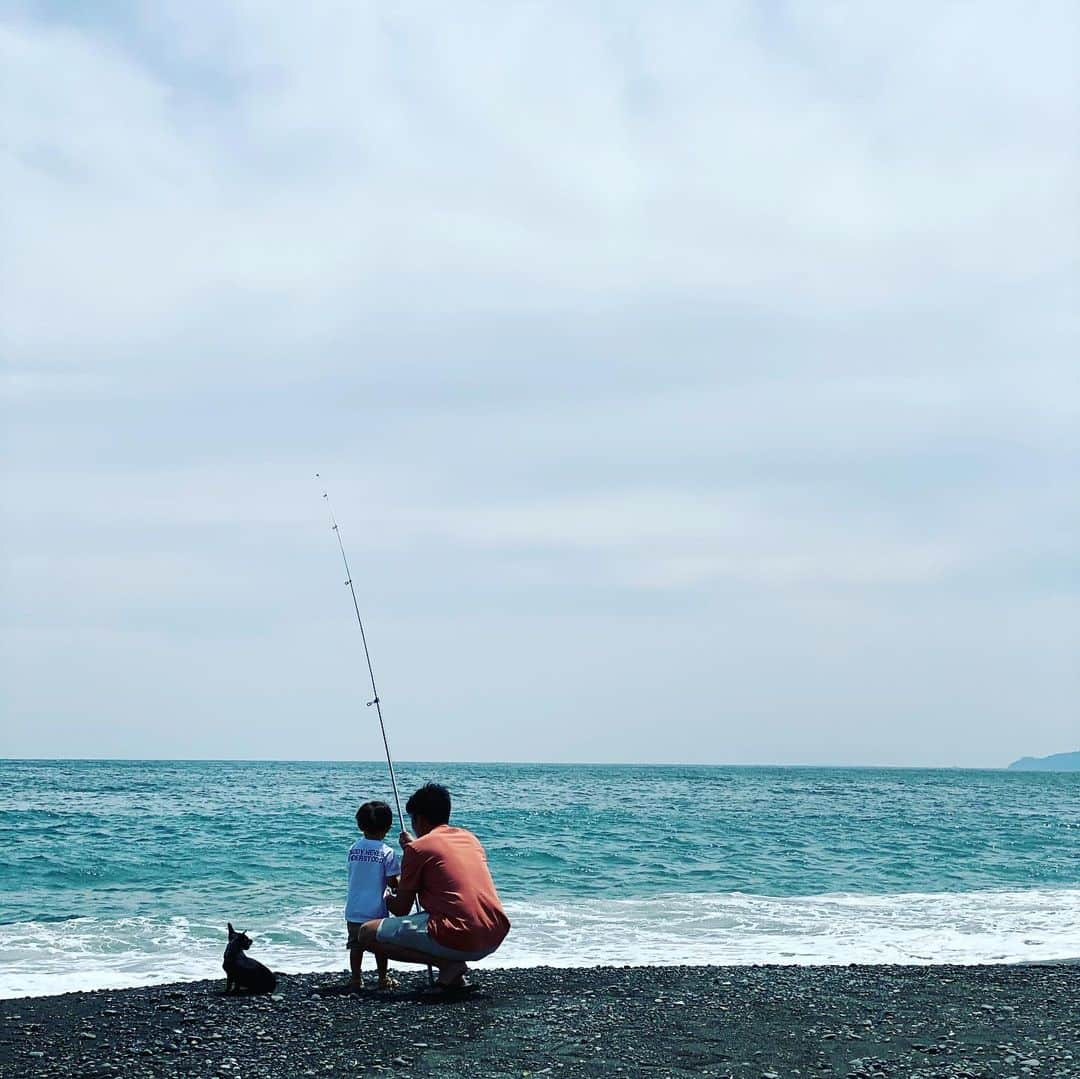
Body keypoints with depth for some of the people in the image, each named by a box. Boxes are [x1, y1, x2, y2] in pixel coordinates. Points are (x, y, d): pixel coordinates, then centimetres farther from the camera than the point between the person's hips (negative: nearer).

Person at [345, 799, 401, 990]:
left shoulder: (353, 849, 2)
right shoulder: (387, 852, -11)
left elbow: (355, 874, 11)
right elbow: (392, 883, -13)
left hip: (354, 909, 3)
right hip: (376, 910, -3)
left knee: (356, 944, 11)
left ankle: (356, 979, 13)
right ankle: (383, 979, 15)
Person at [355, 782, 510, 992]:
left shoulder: (418, 848, 0)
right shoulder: (470, 838, 18)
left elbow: (401, 909, 7)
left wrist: (386, 900, 30)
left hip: (460, 939, -7)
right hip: (496, 938, 7)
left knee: (367, 933, 3)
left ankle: (448, 964, -5)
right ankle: (456, 975, 14)